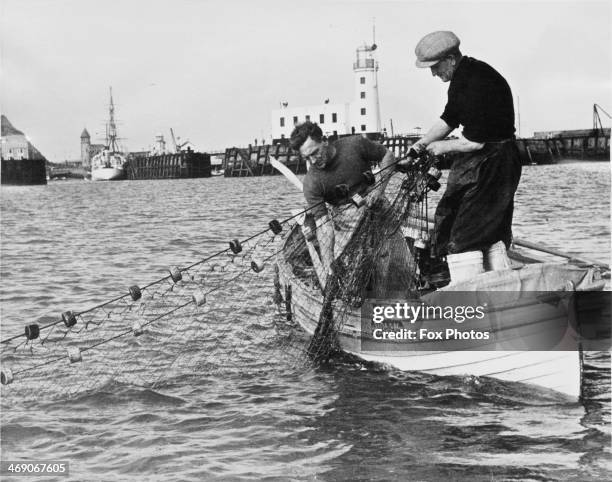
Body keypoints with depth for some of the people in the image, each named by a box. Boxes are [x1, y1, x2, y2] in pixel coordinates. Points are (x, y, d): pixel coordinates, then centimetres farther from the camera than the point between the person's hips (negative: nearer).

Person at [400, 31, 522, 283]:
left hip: (485, 165, -10)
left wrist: (443, 147, -8)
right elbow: (449, 119, 17)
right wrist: (417, 148, 14)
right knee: (492, 235, 16)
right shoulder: (464, 75, 9)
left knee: (460, 240, -7)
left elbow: (476, 141, -24)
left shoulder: (476, 84, -23)